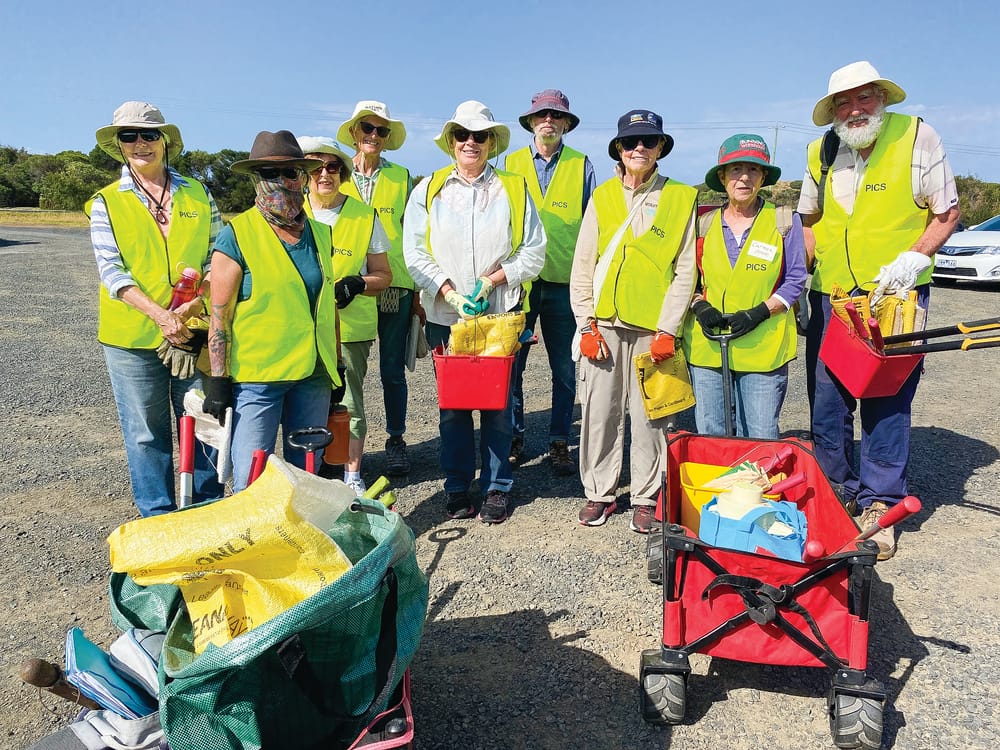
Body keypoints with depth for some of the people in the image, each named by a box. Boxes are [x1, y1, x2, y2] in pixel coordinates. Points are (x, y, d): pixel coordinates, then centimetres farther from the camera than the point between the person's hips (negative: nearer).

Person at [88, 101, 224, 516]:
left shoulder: (198, 194, 8)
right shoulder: (106, 202, 4)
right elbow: (111, 270, -5)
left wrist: (196, 301, -12)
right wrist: (158, 314, -19)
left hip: (195, 330, 1)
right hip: (132, 336, -1)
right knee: (146, 434, 6)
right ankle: (159, 518, 22)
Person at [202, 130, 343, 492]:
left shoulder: (320, 233, 10)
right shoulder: (236, 235, -6)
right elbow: (219, 315, -7)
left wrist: (337, 364, 16)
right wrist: (217, 379, -9)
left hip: (313, 374, 5)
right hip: (256, 377, -5)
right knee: (250, 482, -2)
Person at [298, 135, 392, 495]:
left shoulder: (365, 216, 5)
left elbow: (383, 274, 7)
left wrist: (357, 284, -14)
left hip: (351, 326, -1)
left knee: (349, 403, 4)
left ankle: (353, 475, 18)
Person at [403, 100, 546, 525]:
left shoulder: (514, 189, 7)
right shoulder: (428, 190, 7)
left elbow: (533, 252, 4)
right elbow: (415, 253, 2)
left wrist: (492, 279, -10)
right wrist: (450, 292, -11)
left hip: (500, 313, 0)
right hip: (445, 315, 1)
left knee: (498, 402, 3)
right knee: (451, 403, 6)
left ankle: (497, 487, 17)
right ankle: (457, 486, 19)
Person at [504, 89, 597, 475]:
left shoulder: (581, 166, 8)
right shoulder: (512, 163, 9)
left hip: (565, 281, 0)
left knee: (566, 370, 5)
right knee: (510, 365, 4)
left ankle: (559, 442, 17)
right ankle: (514, 438, 18)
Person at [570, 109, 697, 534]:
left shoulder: (681, 198, 4)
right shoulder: (602, 197, 10)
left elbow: (685, 270, 0)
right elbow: (582, 266, 7)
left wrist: (668, 330, -7)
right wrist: (586, 324, -1)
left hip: (653, 326, -2)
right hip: (603, 323, 2)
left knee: (649, 416, 3)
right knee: (599, 411, 5)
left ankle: (646, 498, 17)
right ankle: (600, 493, 19)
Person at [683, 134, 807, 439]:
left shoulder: (784, 222, 2)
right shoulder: (705, 224, 9)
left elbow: (795, 280, 2)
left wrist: (758, 313, -13)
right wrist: (699, 306, -6)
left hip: (764, 348, -2)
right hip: (706, 346, 3)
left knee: (761, 440, -2)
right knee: (708, 436, 8)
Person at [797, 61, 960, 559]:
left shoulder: (917, 136, -5)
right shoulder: (820, 153, 6)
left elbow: (947, 213, -1)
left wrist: (915, 257, -18)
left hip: (895, 295, -3)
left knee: (886, 403, -1)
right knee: (826, 402, 8)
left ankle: (878, 506, 11)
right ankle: (834, 493, 25)